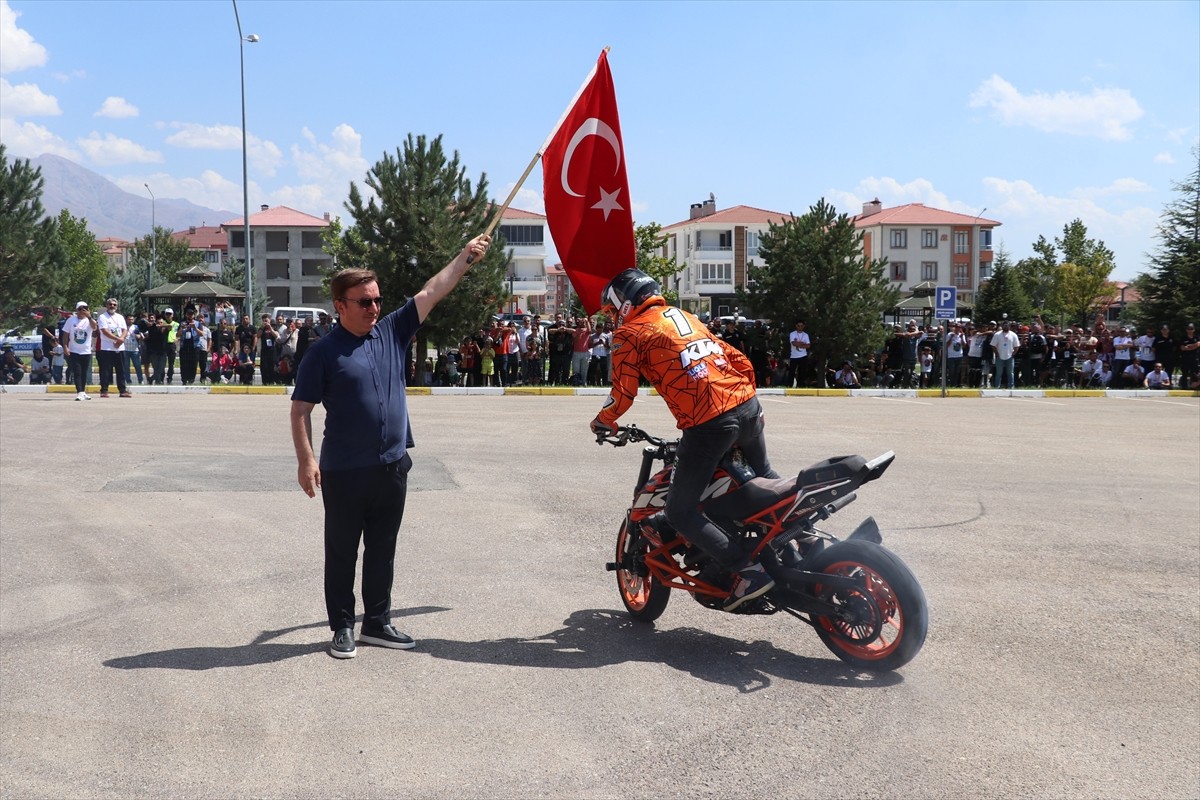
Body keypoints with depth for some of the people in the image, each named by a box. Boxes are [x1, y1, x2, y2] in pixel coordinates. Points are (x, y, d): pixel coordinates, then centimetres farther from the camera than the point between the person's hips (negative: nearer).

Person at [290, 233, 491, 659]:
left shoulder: (392, 332, 6)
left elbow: (431, 292, 8)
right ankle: (342, 627, 20)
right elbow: (301, 409, -7)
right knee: (342, 552, 7)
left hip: (392, 465, 5)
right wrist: (306, 459, -15)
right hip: (344, 471, -5)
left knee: (382, 550, 14)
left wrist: (465, 256, 7)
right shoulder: (324, 350, -7)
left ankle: (377, 623, 27)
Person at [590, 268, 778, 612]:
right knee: (764, 476, 33)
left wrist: (602, 422, 16)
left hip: (707, 425, -7)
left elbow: (623, 393, -3)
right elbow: (739, 360, 21)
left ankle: (749, 571, -6)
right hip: (748, 408, 8)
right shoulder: (685, 316, 24)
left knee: (681, 512, 3)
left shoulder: (629, 333, 3)